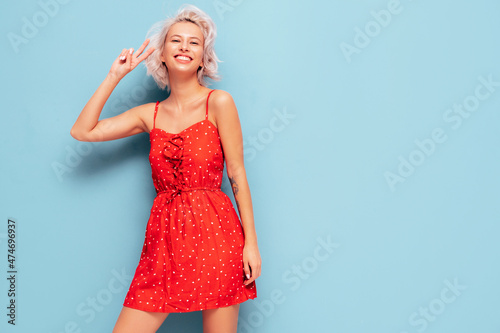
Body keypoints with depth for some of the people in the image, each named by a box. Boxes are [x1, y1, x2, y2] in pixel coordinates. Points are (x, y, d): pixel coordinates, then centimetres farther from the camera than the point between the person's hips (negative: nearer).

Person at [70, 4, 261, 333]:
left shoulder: (218, 102, -2)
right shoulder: (151, 114, 11)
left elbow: (237, 174, -3)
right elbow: (83, 130, 10)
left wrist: (251, 241, -6)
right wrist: (115, 76, 9)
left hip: (214, 231, -3)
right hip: (164, 235, 4)